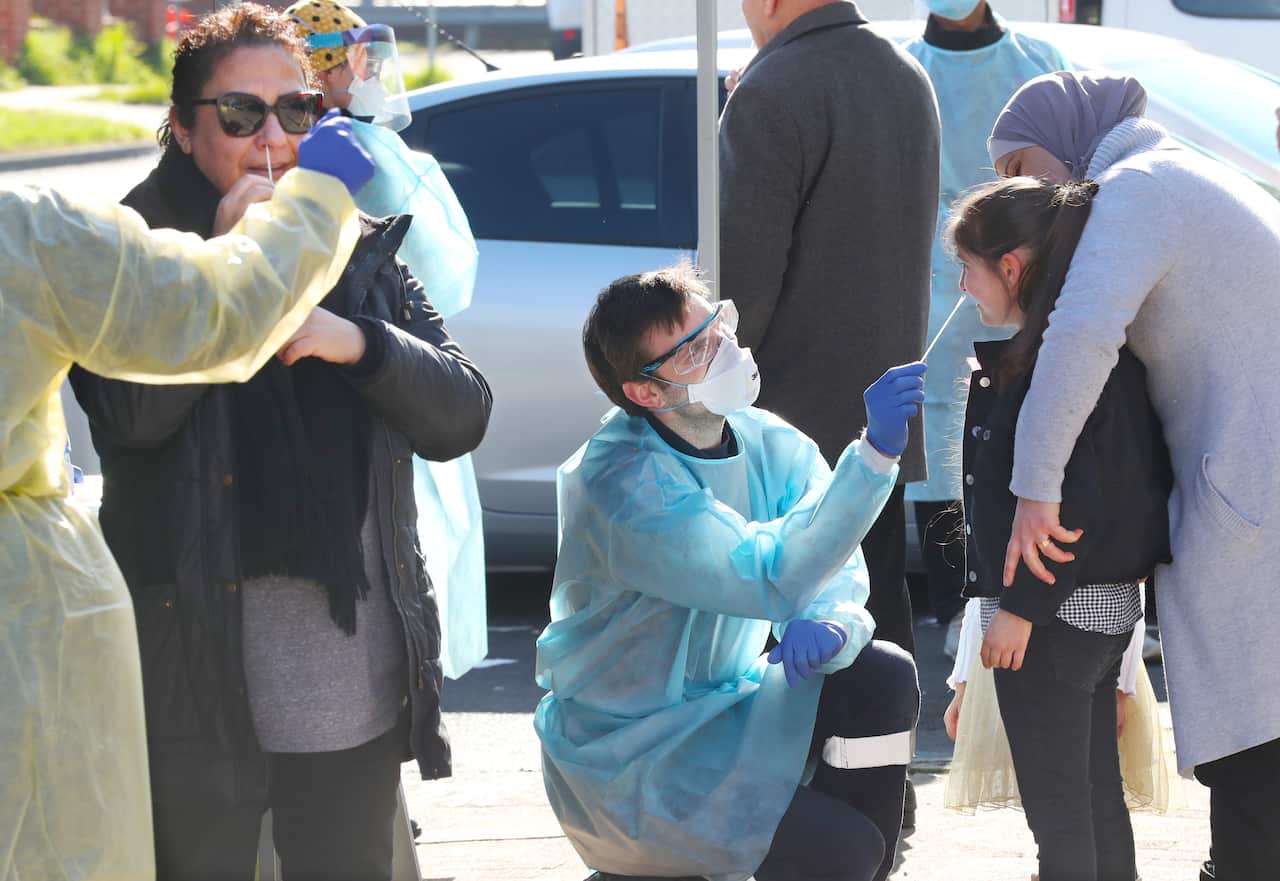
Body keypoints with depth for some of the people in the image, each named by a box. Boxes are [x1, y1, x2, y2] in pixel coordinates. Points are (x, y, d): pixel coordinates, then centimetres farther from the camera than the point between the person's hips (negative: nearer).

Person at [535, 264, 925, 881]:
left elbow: (837, 574, -5)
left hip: (721, 708, 7)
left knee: (884, 677, -14)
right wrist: (875, 455, -42)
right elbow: (775, 577, -34)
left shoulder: (771, 446, -2)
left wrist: (833, 626, -31)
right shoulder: (622, 485, -26)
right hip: (624, 756, -7)